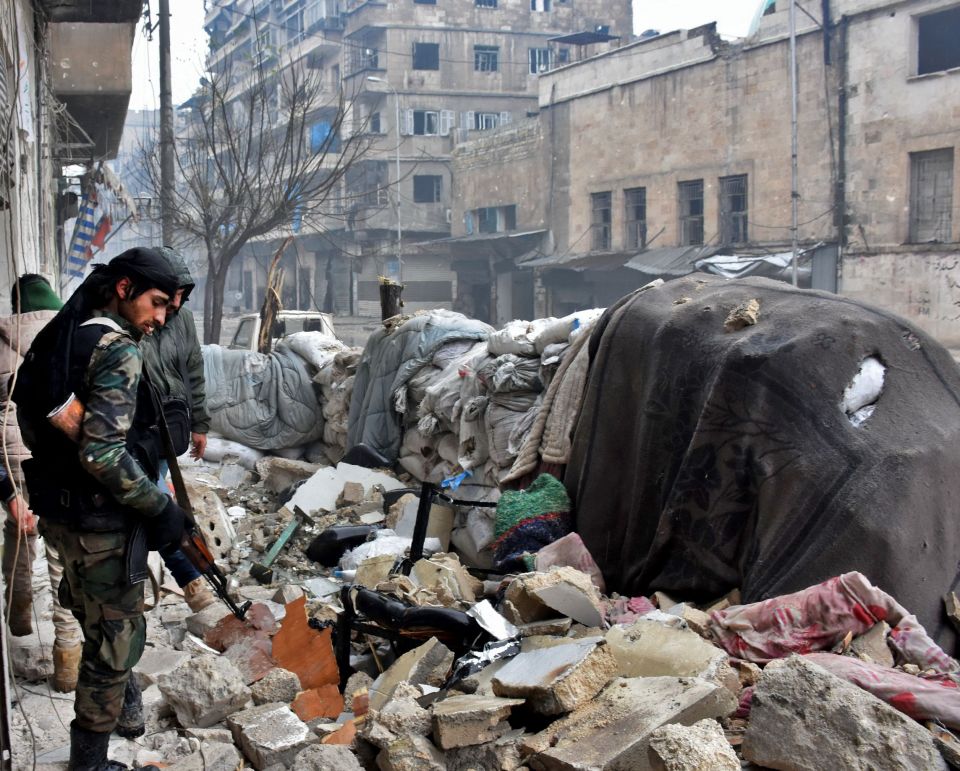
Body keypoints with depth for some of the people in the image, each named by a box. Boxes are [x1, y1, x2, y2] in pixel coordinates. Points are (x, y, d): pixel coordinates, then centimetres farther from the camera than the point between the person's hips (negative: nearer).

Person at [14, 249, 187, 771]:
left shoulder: (55, 340, 8)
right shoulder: (117, 352, -19)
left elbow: (30, 425, 14)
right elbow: (104, 454, -27)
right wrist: (161, 509, -18)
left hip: (57, 510, 9)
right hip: (102, 523, -9)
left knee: (97, 625, 24)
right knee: (117, 638, 5)